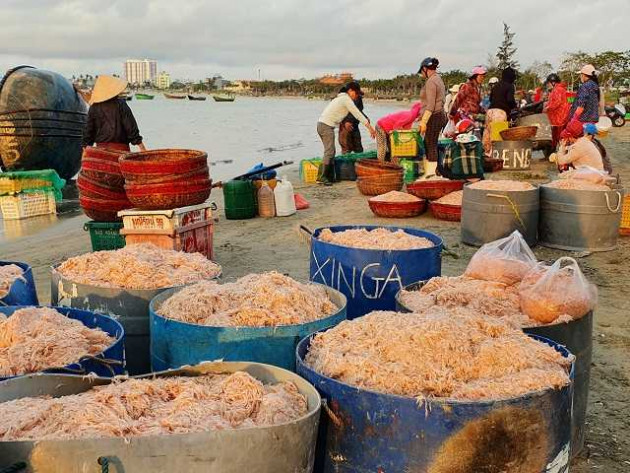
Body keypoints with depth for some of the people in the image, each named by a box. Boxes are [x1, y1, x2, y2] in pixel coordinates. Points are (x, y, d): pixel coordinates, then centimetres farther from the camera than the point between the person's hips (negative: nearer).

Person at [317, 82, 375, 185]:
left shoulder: (341, 98, 22)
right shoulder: (346, 99, -8)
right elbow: (357, 114, -11)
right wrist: (370, 127, -11)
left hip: (322, 124, 10)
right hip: (327, 126, -10)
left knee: (330, 151, 10)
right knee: (329, 151, -11)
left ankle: (330, 177, 10)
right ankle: (322, 177, -13)